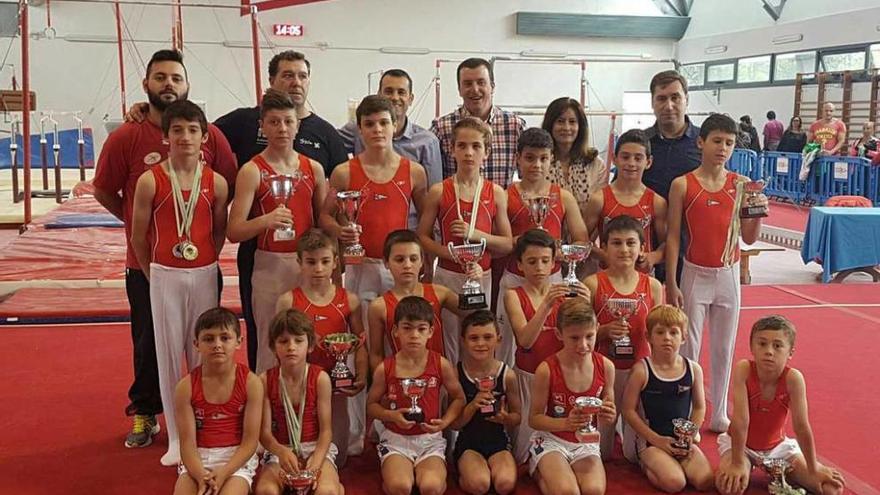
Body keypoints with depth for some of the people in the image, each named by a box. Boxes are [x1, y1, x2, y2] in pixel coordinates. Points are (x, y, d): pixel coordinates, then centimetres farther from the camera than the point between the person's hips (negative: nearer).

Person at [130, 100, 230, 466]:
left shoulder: (216, 183, -3)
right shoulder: (150, 181, -7)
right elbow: (138, 237, 1)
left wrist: (204, 264, 10)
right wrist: (153, 275, 7)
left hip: (204, 275, 1)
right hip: (164, 276, -1)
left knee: (203, 354, 8)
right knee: (169, 355, 6)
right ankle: (176, 438, 16)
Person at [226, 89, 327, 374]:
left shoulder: (313, 168, 8)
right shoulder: (252, 171, -4)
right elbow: (234, 231, -9)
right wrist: (267, 220, -27)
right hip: (270, 265, -3)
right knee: (270, 348, 1)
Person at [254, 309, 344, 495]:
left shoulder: (320, 378, -8)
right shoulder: (265, 380, -4)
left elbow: (326, 429, -8)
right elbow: (264, 431, -8)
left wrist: (316, 461, -26)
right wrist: (281, 452, -30)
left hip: (316, 447, -1)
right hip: (281, 449, 2)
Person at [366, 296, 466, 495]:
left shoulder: (441, 365, -4)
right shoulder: (385, 369, -5)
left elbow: (458, 398, 9)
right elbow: (371, 405, 6)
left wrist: (445, 422, -8)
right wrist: (392, 415, -14)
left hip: (430, 439, 0)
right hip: (395, 439, 0)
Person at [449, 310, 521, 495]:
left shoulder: (507, 374, -5)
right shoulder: (457, 373, -7)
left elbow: (517, 417, 6)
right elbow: (454, 424, -4)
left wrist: (505, 418, -17)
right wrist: (472, 406, -22)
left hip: (498, 441, 1)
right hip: (468, 442, -1)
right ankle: (464, 476, 5)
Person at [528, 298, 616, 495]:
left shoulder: (605, 366, -6)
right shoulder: (546, 370, -16)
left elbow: (608, 413, 8)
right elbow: (534, 419, -9)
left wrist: (608, 416, -18)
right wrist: (566, 423, -27)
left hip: (586, 443, 3)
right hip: (551, 439, -3)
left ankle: (554, 475, 4)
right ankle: (542, 474, 6)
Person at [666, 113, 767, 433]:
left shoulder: (741, 185, 0)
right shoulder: (682, 185, -7)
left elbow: (749, 238, 1)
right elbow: (673, 236, -6)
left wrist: (759, 213, -18)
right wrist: (671, 284, -9)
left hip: (729, 275, 3)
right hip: (695, 275, -2)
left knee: (724, 347, 12)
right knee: (689, 348, 2)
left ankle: (719, 413, 25)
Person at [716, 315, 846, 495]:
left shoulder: (793, 378, -25)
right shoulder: (743, 370, -28)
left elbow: (801, 426, -21)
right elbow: (741, 421, -30)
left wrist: (814, 469, -16)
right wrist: (737, 464, -28)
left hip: (777, 446, 2)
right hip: (740, 444, -2)